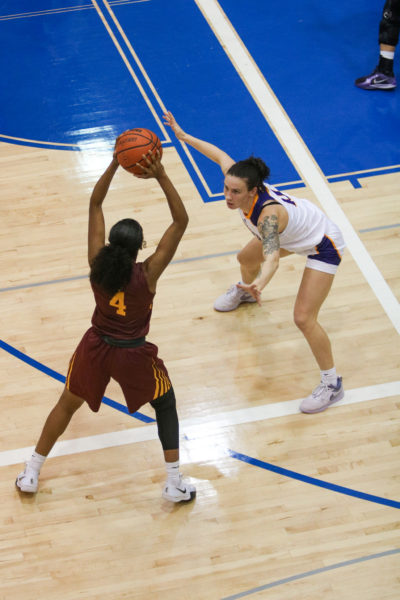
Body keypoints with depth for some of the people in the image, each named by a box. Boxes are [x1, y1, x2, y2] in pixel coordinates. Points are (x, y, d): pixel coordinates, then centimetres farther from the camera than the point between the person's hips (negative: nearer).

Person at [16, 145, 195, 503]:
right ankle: (175, 484, 22)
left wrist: (115, 164, -20)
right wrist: (161, 177, -33)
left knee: (67, 404, 24)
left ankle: (30, 475, 34)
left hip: (96, 348, 3)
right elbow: (181, 221, -26)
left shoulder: (97, 264, -20)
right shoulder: (148, 274, -27)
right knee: (165, 404, 23)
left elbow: (95, 204, -12)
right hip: (134, 354, -2)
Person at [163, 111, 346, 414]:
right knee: (246, 258, 27)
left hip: (324, 247, -9)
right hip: (296, 233, 9)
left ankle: (332, 384, 2)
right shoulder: (239, 179, -23)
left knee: (304, 318, -14)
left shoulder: (268, 213, -43)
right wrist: (183, 136, 4)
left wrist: (260, 283, -79)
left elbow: (272, 258, -59)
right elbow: (219, 154, -4)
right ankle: (244, 291, 65)